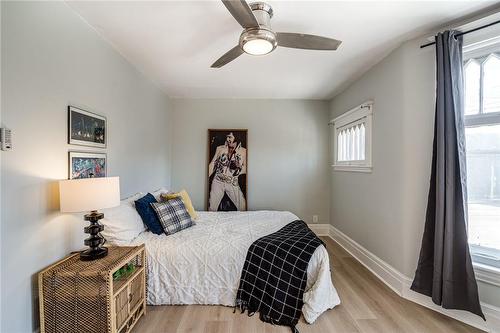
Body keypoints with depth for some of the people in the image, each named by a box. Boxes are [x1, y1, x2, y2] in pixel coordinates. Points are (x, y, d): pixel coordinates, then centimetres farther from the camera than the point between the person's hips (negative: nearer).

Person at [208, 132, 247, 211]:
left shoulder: (243, 151, -1)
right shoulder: (220, 149, 2)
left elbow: (246, 169, 3)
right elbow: (213, 164, 6)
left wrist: (238, 167, -17)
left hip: (233, 183, 0)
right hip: (218, 181, 1)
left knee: (243, 207, -4)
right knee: (211, 207, 1)